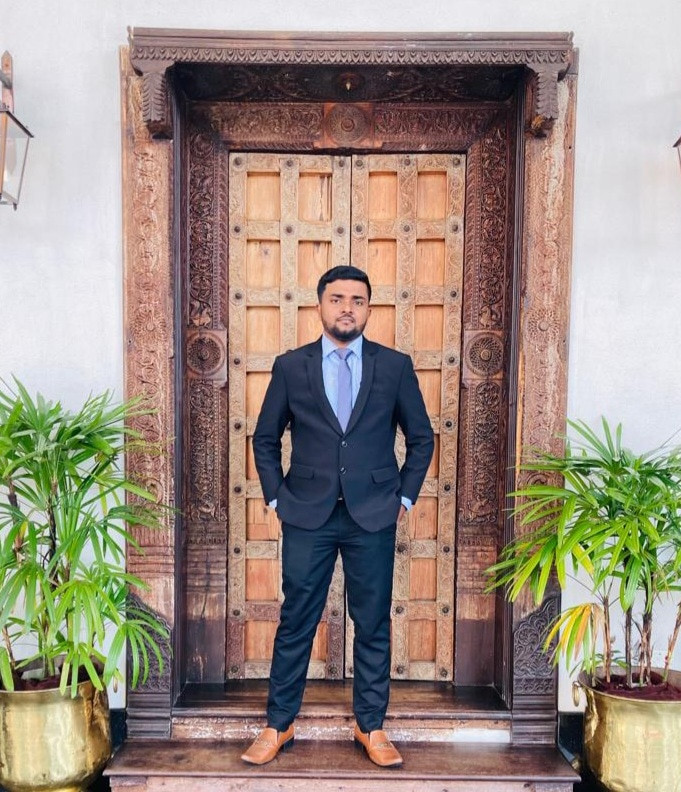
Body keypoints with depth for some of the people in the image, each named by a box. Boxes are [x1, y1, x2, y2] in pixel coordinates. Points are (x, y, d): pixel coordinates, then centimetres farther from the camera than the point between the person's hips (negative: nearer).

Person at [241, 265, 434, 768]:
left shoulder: (395, 366, 2)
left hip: (374, 518, 0)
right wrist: (276, 497, 5)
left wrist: (405, 496, 4)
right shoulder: (290, 366, 2)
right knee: (296, 624, 9)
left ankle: (372, 728, 27)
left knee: (374, 626, 10)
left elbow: (421, 437, 10)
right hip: (307, 517, 0)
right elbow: (266, 439, 11)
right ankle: (279, 725, 26)